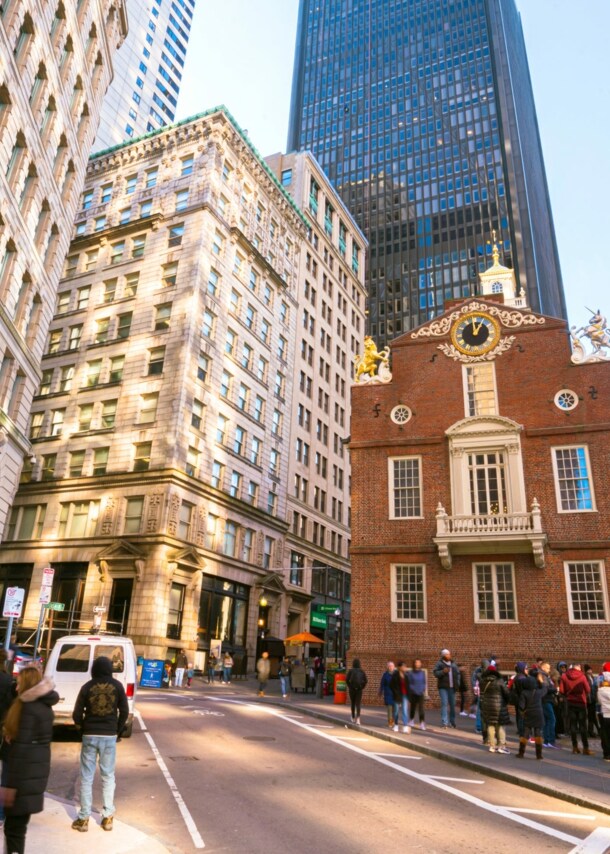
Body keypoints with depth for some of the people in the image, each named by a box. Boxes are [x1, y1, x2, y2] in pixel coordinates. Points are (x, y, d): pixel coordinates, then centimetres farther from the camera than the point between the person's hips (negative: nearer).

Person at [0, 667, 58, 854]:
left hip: (25, 774, -9)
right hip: (35, 771, 9)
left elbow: (21, 748, -20)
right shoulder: (44, 706, 5)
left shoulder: (29, 708, -19)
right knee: (18, 823, 18)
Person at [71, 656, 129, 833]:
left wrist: (82, 730, 14)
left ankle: (83, 818, 12)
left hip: (90, 735, 0)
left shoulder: (87, 686, -3)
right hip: (109, 736, 0)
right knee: (108, 776, 11)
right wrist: (118, 731, 12)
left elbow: (77, 713, -3)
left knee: (86, 777, 9)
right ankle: (107, 817, 13)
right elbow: (124, 711, -1)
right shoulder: (117, 686, -2)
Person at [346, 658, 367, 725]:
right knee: (358, 704, -1)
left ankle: (353, 718, 27)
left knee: (353, 703, 17)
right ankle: (358, 718, -21)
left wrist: (349, 687, 0)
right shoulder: (362, 671, 3)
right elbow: (366, 680, -5)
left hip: (352, 689, 0)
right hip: (359, 689, 0)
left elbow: (347, 680, -11)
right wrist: (362, 687, 3)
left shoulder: (350, 670, -2)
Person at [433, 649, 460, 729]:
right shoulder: (439, 664, -3)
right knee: (444, 704, -12)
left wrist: (457, 682, 6)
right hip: (443, 687, -5)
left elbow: (457, 673, 19)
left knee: (452, 704, 10)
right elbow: (435, 673, -10)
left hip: (452, 687, 5)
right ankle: (444, 722, -12)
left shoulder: (453, 664, 13)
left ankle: (452, 721, 24)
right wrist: (443, 671, -25)